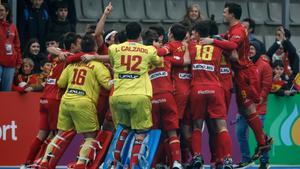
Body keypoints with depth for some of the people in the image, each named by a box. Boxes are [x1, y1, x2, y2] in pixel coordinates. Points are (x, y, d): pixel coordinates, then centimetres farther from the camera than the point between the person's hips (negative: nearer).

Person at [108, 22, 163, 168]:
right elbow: (158, 62, 30)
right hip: (139, 96, -3)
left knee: (124, 128, 23)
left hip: (118, 96, 3)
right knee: (140, 132, 4)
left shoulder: (114, 49, 9)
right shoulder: (149, 50, 8)